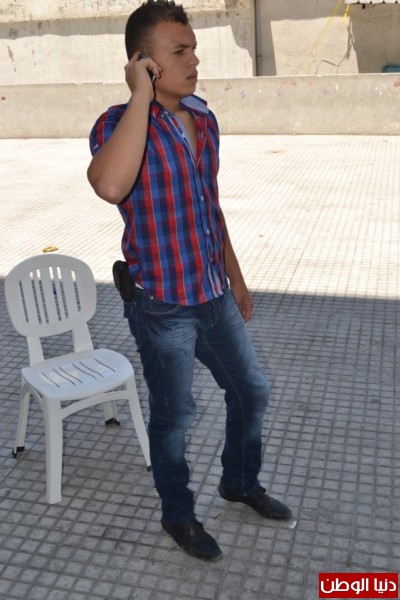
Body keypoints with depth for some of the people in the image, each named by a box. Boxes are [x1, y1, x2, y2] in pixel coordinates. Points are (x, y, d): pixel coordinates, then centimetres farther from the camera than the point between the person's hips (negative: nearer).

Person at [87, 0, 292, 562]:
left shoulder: (204, 120, 6)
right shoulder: (118, 124, -16)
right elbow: (111, 186, -40)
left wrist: (235, 278, 18)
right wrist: (141, 96, -29)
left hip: (215, 297, 7)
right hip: (164, 308, -7)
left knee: (252, 390, 18)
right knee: (174, 416, 11)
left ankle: (240, 482, 44)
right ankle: (178, 514, 37)